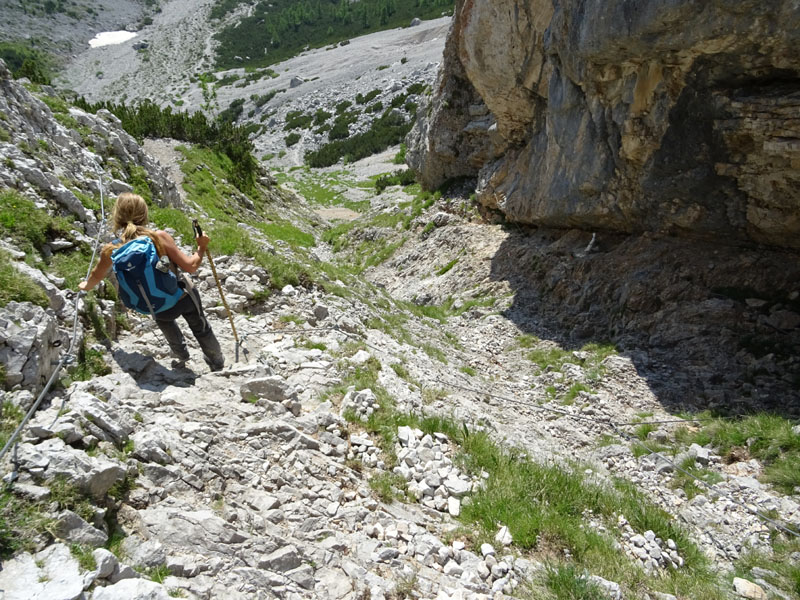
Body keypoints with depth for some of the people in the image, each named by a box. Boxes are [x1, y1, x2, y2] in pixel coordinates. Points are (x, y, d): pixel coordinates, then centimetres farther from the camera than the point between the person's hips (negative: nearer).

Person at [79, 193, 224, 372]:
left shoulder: (111, 251, -14)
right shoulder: (159, 237, -23)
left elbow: (96, 276, 8)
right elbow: (190, 266, -21)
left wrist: (86, 286, 30)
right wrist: (201, 248, -2)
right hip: (183, 296, -2)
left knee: (164, 320, 40)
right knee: (200, 328, 27)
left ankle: (180, 354, 57)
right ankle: (217, 362, 47)